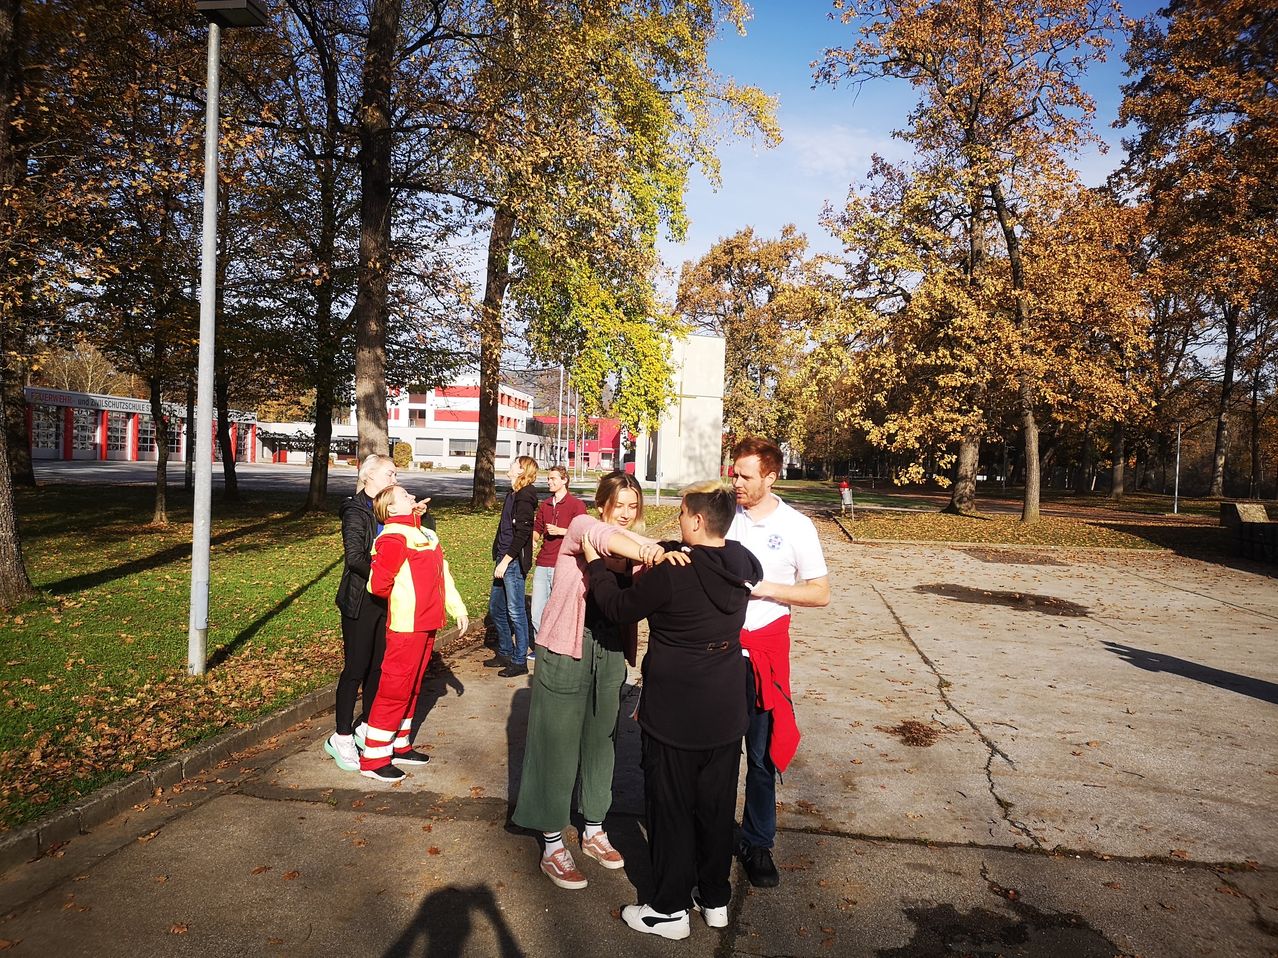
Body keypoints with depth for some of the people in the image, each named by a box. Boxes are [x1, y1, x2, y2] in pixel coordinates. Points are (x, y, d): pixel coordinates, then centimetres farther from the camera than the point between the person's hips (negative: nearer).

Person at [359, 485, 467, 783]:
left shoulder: (423, 534, 12)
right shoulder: (394, 538, -16)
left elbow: (442, 573, 17)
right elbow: (378, 584, -20)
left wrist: (457, 606, 15)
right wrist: (401, 601, -2)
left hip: (426, 623, 9)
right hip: (406, 625, -9)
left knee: (411, 687, 18)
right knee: (395, 689, -2)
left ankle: (399, 745, 32)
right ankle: (373, 758, 9)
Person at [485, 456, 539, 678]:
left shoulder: (524, 496, -13)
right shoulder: (512, 495, 15)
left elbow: (523, 533, -19)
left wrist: (506, 560, -19)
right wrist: (500, 559, 14)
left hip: (514, 561, -10)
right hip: (503, 558, 10)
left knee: (515, 611, -2)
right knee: (495, 608, 16)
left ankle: (519, 661, 7)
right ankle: (505, 653, 29)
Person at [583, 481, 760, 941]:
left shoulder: (670, 573, -23)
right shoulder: (744, 564, -6)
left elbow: (618, 608, -10)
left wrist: (594, 561, 4)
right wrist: (662, 553, 15)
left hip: (674, 716, -6)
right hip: (726, 713, 6)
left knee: (671, 809, 11)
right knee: (717, 806, 19)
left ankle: (670, 909, 25)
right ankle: (715, 898, 35)